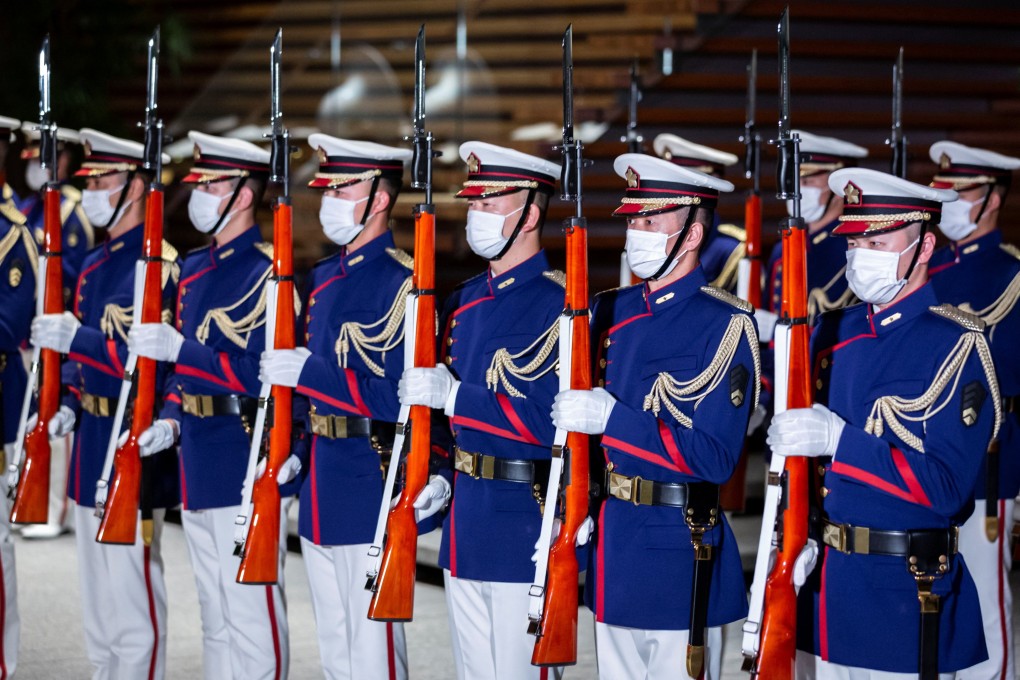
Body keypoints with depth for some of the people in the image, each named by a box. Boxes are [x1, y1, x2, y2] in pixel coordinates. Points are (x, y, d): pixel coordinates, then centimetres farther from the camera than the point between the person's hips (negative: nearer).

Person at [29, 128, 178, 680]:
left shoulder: (159, 266, -14)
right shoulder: (94, 265, 14)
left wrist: (76, 339, -27)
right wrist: (71, 403, 5)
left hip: (133, 448, -9)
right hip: (90, 444, 9)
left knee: (133, 599, -3)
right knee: (97, 599, 16)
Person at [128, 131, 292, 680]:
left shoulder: (267, 273, -12)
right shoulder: (193, 269, 14)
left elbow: (266, 374, -20)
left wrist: (181, 349, -25)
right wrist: (171, 420, 5)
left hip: (248, 467, -8)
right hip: (197, 467, 8)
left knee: (251, 612, -3)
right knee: (214, 615, 16)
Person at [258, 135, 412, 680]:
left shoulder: (401, 283, -14)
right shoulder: (324, 277, 13)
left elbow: (400, 395, -22)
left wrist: (310, 374, -23)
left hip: (371, 492, -9)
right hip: (320, 491, 9)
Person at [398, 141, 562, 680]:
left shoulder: (558, 306, -13)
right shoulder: (464, 302, 12)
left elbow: (550, 421, -22)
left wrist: (455, 397, -24)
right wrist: (440, 478, 6)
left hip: (524, 529, -8)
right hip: (464, 526, 8)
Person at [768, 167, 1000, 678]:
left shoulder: (955, 344, -11)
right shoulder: (833, 332, 7)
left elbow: (945, 487, -19)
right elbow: (798, 441, 17)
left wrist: (839, 439, -25)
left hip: (905, 595, -5)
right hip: (820, 583, 6)